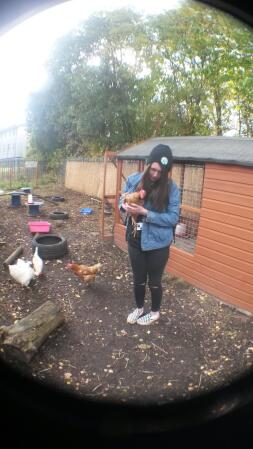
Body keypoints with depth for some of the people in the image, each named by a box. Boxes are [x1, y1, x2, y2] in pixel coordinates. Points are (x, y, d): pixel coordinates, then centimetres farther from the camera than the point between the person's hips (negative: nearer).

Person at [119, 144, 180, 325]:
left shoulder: (171, 188, -16)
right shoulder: (133, 179, -6)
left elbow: (173, 218, -18)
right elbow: (122, 201, 8)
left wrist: (144, 212, -27)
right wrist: (125, 205, -17)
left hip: (158, 243, -3)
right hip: (135, 241, 3)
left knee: (154, 280, 15)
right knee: (138, 279, 21)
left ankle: (155, 312, 41)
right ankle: (139, 307, 47)